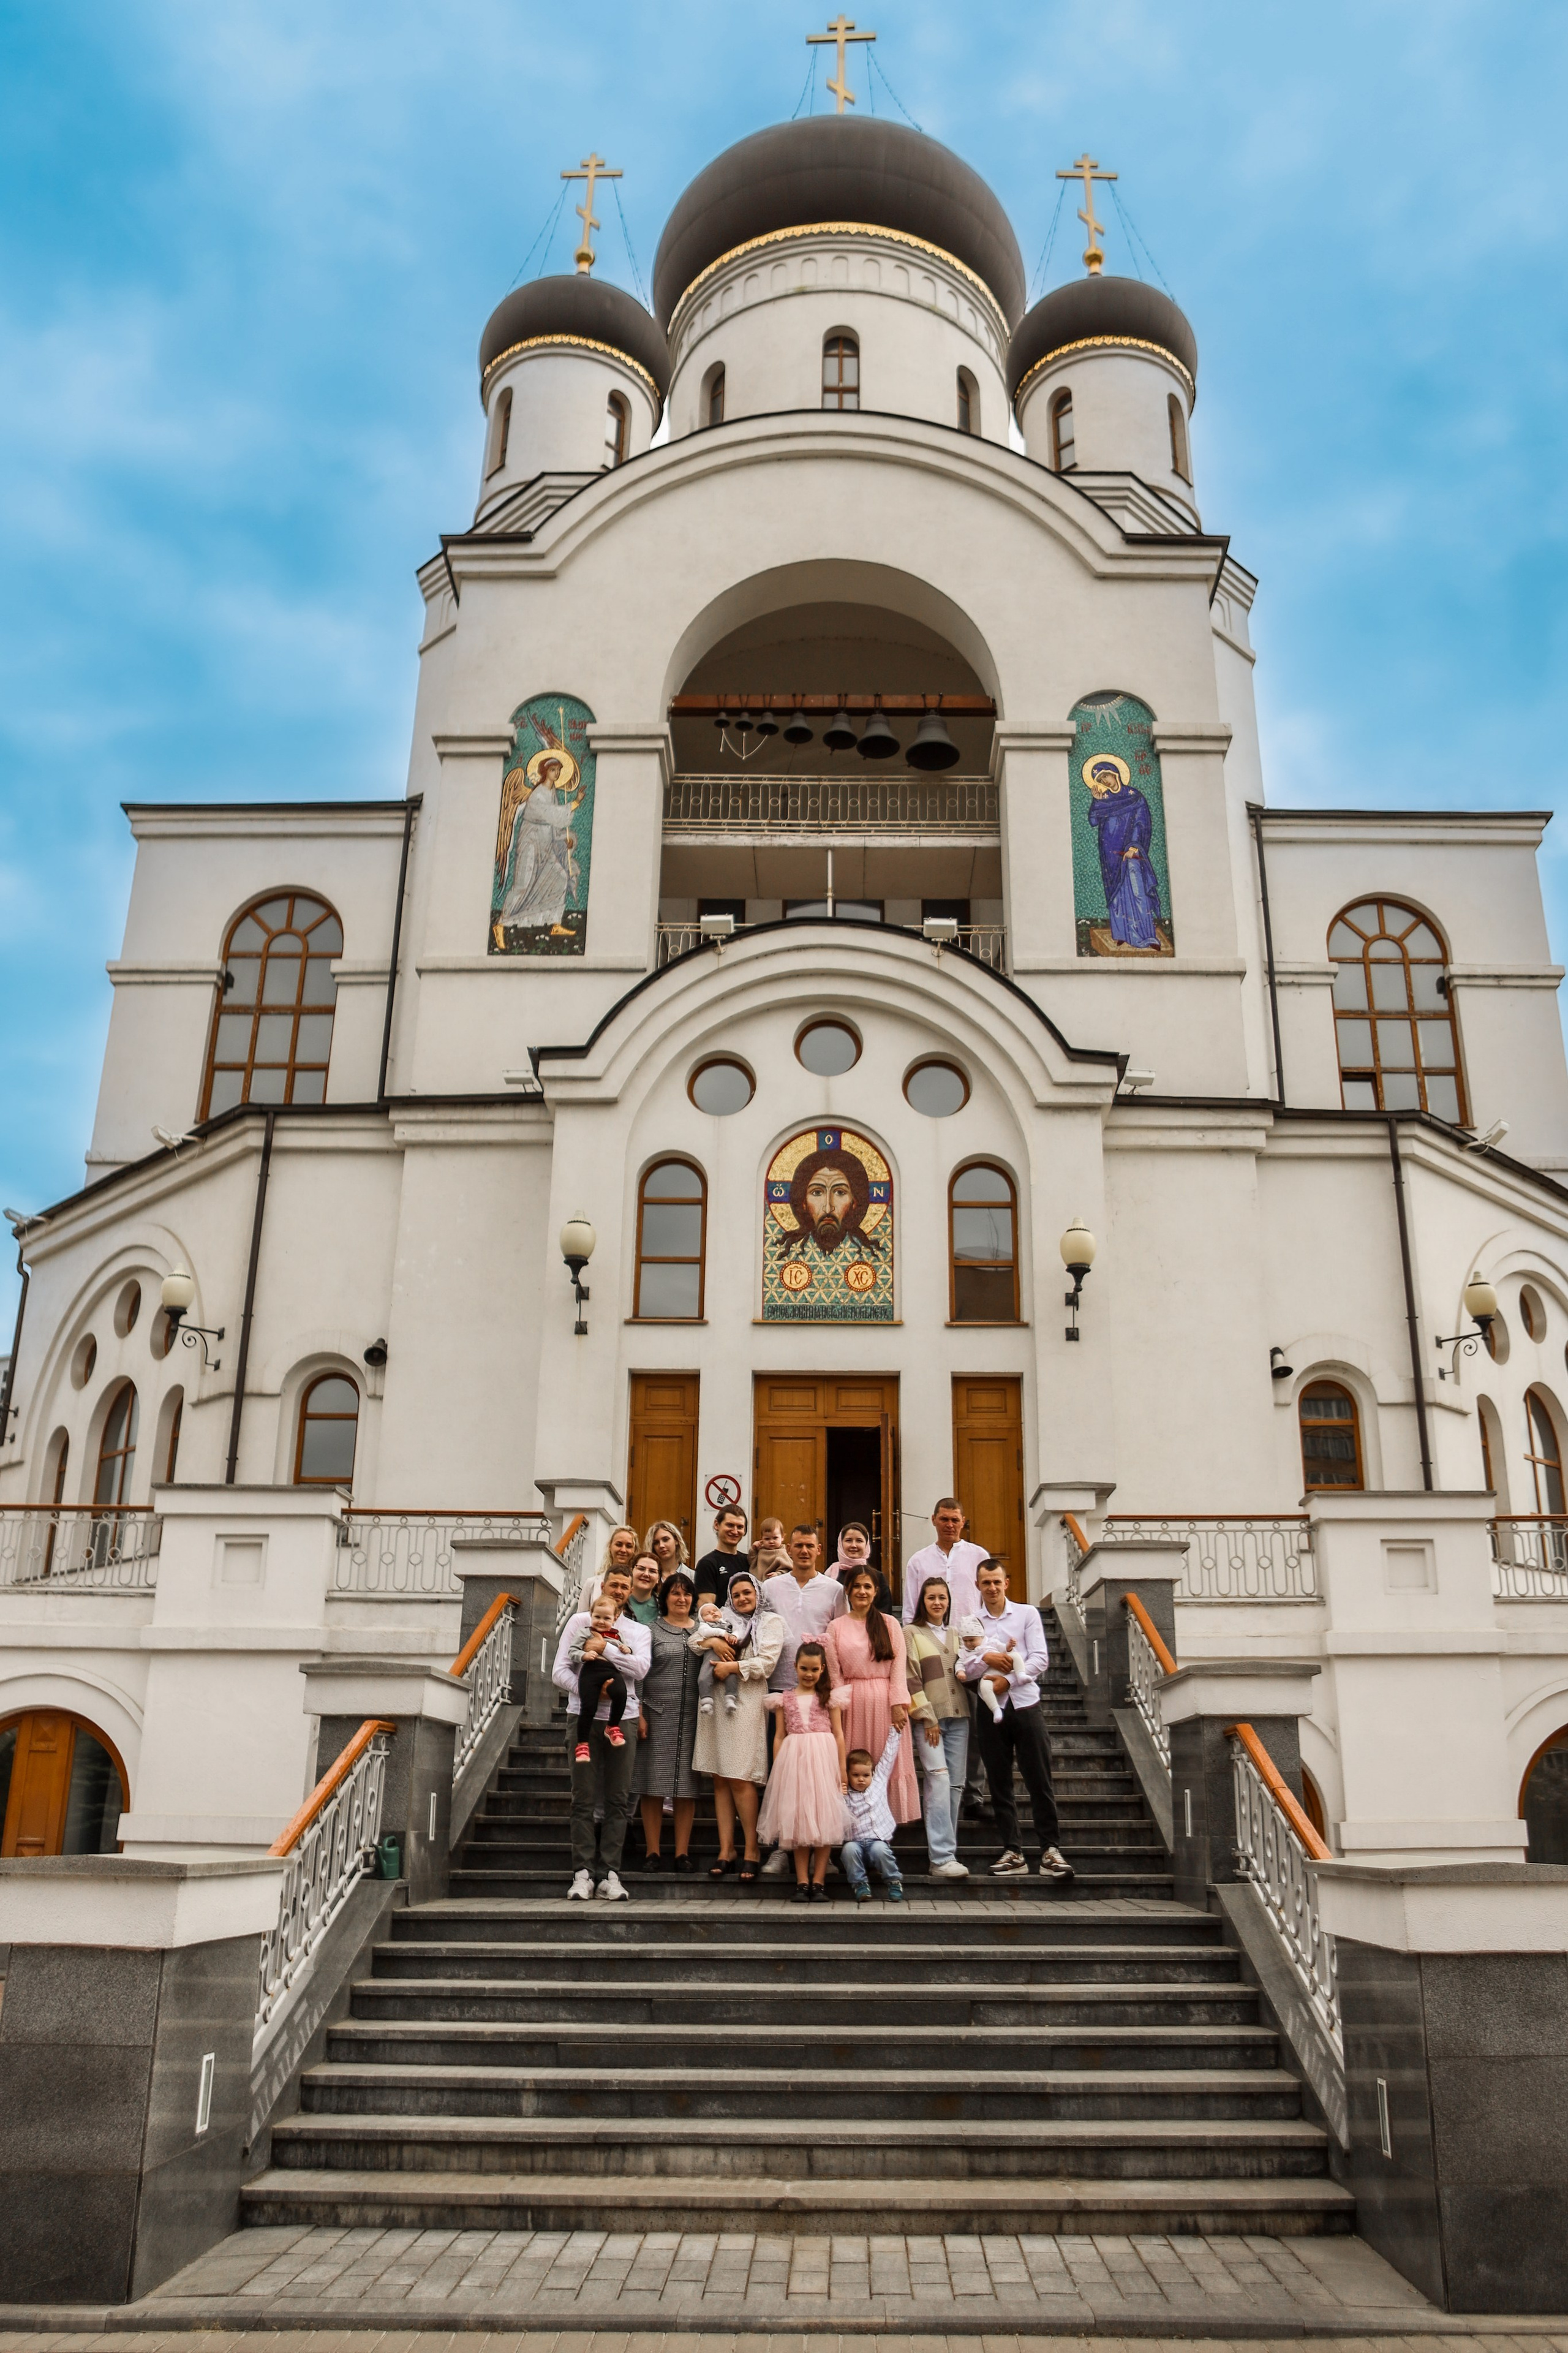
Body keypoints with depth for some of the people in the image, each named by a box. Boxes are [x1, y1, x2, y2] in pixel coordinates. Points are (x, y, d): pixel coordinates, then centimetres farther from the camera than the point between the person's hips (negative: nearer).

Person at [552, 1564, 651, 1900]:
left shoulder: (640, 1631, 13)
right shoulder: (580, 1621, 9)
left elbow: (640, 1669, -6)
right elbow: (559, 1671, 1)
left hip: (622, 1718, 2)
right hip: (583, 1716, -1)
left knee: (618, 1800, 1)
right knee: (584, 1799, -2)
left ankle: (611, 1874, 4)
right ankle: (582, 1873, 1)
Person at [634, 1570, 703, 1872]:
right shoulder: (652, 1630, 5)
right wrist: (639, 1714, -8)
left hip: (691, 1716, 2)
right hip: (657, 1714, -2)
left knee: (686, 1784, 3)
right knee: (653, 1784, -1)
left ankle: (682, 1852, 9)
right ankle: (653, 1852, 6)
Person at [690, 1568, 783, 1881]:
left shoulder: (770, 1622, 9)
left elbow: (766, 1663, -3)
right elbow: (694, 1641, 12)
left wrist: (732, 1667, -7)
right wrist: (712, 1641, -6)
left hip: (747, 1703, -4)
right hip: (715, 1702, 4)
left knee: (740, 1780, -9)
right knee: (720, 1780, 2)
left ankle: (751, 1850, -1)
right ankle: (726, 1850, 6)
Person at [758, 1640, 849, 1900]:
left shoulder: (830, 1698, 7)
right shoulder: (784, 1699, 11)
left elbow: (838, 1735, 5)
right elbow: (780, 1736, 10)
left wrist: (842, 1771, -1)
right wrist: (777, 1771, 4)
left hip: (824, 1759, -1)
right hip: (793, 1761, 1)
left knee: (824, 1819, -2)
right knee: (797, 1821, 1)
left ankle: (818, 1881, 3)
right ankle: (802, 1881, 5)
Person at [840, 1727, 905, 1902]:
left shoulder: (879, 1781, 14)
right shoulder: (845, 1794, 8)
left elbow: (889, 1755, 17)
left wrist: (894, 1730, 19)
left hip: (879, 1840, 0)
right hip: (855, 1840, 0)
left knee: (880, 1849, -32)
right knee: (849, 1849, -32)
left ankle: (894, 1881, -10)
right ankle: (859, 1884, -14)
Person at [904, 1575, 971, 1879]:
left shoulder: (955, 1635, 19)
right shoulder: (912, 1633, 3)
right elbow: (911, 1679, -4)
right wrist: (927, 1717, -10)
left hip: (958, 1716, 6)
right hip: (928, 1717, -5)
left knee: (955, 1785, 1)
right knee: (939, 1780, -17)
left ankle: (945, 1854, 5)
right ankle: (942, 1858, -19)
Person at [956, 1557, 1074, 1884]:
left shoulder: (1027, 1614, 6)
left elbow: (1040, 1659, -3)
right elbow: (964, 1670, 1)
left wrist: (1009, 1678, -14)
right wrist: (986, 1658, -16)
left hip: (1025, 1703, -2)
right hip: (991, 1708, 2)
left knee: (1039, 1780, -4)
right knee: (1000, 1783, 5)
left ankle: (1050, 1850, 2)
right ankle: (1012, 1852, 11)